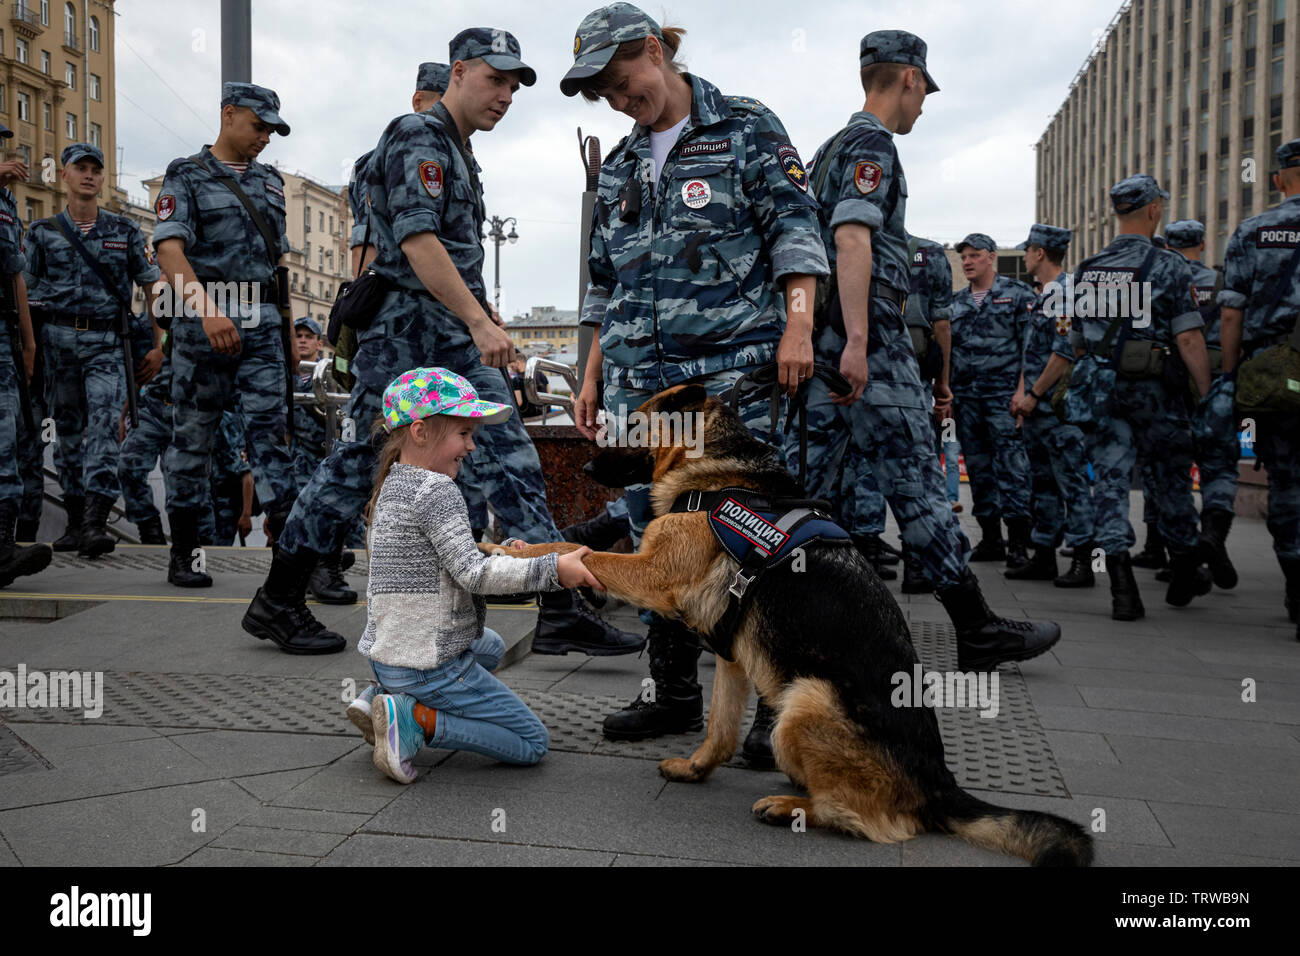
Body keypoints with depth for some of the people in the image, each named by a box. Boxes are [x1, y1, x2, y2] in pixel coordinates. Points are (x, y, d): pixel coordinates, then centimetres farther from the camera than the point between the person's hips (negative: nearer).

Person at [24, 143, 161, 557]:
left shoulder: (125, 231, 8)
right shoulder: (43, 232, 9)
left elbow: (151, 289, 8)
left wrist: (159, 346, 2)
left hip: (107, 341, -1)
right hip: (59, 337, 2)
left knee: (104, 425, -15)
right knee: (68, 429, 6)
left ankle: (95, 523, -22)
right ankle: (76, 516, 19)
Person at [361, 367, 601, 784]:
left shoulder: (393, 484, 10)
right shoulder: (436, 490, -19)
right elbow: (473, 573, -24)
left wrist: (501, 553, 4)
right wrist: (552, 569, -24)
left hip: (386, 653, 9)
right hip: (430, 666, -9)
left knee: (490, 646, 38)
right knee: (533, 744, 3)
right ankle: (415, 719, -9)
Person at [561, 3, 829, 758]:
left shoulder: (747, 128, 6)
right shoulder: (620, 166, 22)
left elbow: (794, 226, -4)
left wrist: (798, 326, -17)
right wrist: (592, 376, 18)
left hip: (733, 368, -5)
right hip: (640, 377, 6)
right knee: (656, 537, 6)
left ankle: (779, 704, 4)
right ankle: (675, 694, 18)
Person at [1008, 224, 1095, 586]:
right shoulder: (1041, 296, 18)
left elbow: (1065, 353, -19)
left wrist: (1034, 396, -14)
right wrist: (1021, 392, 11)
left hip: (1060, 407, -10)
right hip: (1036, 408, 10)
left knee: (1072, 481, -7)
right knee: (1043, 482, 13)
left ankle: (1082, 562, -3)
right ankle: (1043, 557, 20)